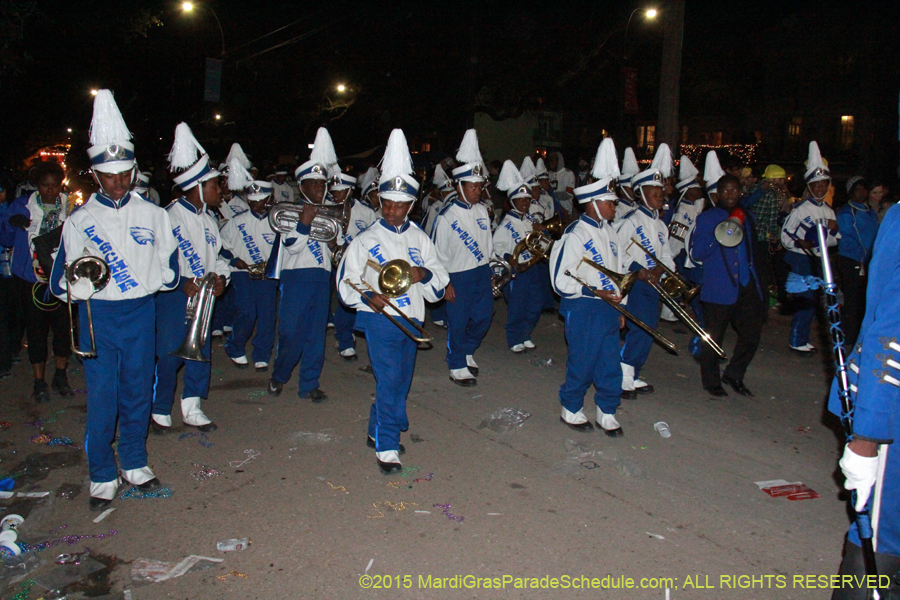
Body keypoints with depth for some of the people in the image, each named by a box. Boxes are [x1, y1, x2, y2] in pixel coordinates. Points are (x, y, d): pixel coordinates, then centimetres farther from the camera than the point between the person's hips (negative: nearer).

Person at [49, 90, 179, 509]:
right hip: (98, 317, -1)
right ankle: (102, 476, 17)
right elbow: (61, 281, 0)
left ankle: (134, 463, 30)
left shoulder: (152, 214, 5)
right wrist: (78, 282, -20)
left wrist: (156, 281, -3)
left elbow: (168, 264, 13)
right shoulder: (80, 221, 0)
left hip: (140, 313, 2)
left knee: (138, 391, 11)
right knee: (101, 398, 1)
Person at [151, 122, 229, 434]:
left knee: (201, 351, 10)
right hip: (174, 295, -7)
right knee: (168, 355, -2)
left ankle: (192, 409, 23)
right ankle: (160, 411, 15)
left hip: (203, 294, 7)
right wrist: (181, 283, -23)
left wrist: (221, 277, -1)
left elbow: (217, 254, 18)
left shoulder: (208, 218, 12)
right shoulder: (169, 217, -13)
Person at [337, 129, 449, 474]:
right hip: (379, 318, -5)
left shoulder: (420, 239, 9)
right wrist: (367, 297, -19)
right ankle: (386, 447, -2)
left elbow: (440, 283, 11)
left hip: (411, 319, 5)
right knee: (389, 379, -11)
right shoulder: (366, 240, -1)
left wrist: (425, 274, -12)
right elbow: (346, 281, 1)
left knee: (401, 380, 14)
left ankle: (378, 431, 34)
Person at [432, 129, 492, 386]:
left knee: (483, 317, 12)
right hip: (458, 276, -6)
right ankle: (457, 367, 20)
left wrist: (489, 268, 15)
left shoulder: (482, 210, 6)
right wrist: (445, 284, -11)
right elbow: (439, 252, -10)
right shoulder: (447, 216, -12)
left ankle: (466, 351, 37)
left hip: (482, 273, 6)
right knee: (458, 323, 4)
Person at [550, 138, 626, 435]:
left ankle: (607, 411, 27)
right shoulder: (575, 235, -14)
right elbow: (561, 279, -16)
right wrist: (595, 292, -21)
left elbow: (620, 271, 19)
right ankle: (570, 409, 24)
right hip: (583, 310, -7)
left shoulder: (610, 233, 10)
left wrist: (621, 306, 16)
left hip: (609, 308, 7)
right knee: (582, 362, 4)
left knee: (610, 363, 11)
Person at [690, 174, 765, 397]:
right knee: (714, 337, 2)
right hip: (718, 290, -5)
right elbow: (697, 253, -7)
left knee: (752, 333, 2)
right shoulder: (706, 218, -1)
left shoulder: (746, 218, 15)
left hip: (746, 286, 5)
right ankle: (711, 381, 19)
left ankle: (733, 375, 22)